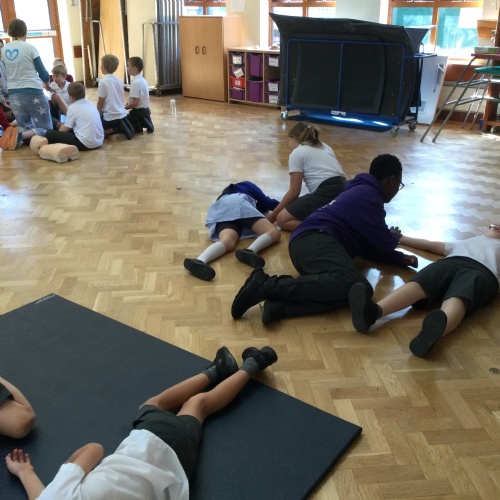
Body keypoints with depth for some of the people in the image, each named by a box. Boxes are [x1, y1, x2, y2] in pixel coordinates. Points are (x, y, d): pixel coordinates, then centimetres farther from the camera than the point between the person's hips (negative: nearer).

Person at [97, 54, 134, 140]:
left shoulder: (103, 81, -14)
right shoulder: (119, 80, 7)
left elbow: (100, 102, -10)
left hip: (110, 117, -7)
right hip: (122, 114, 7)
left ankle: (117, 129, -9)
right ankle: (120, 127, 4)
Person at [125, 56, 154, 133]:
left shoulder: (135, 82, -22)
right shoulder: (143, 80, 7)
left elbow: (135, 103, -24)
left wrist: (124, 108, -11)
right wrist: (129, 103, 13)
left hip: (138, 112, -8)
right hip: (145, 110, 8)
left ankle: (137, 127, -9)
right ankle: (146, 123, 6)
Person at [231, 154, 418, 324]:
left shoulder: (362, 192, 33)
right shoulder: (368, 195, 2)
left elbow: (369, 246, 35)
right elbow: (383, 244, 4)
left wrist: (400, 258, 26)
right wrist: (395, 237, 27)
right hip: (316, 240, -9)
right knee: (355, 285, -36)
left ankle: (280, 305, -35)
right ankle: (267, 285, -32)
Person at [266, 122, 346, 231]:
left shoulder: (297, 153, 3)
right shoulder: (324, 147, 25)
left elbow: (294, 191, -1)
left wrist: (272, 216, 9)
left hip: (326, 194, -8)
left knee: (282, 219, 1)